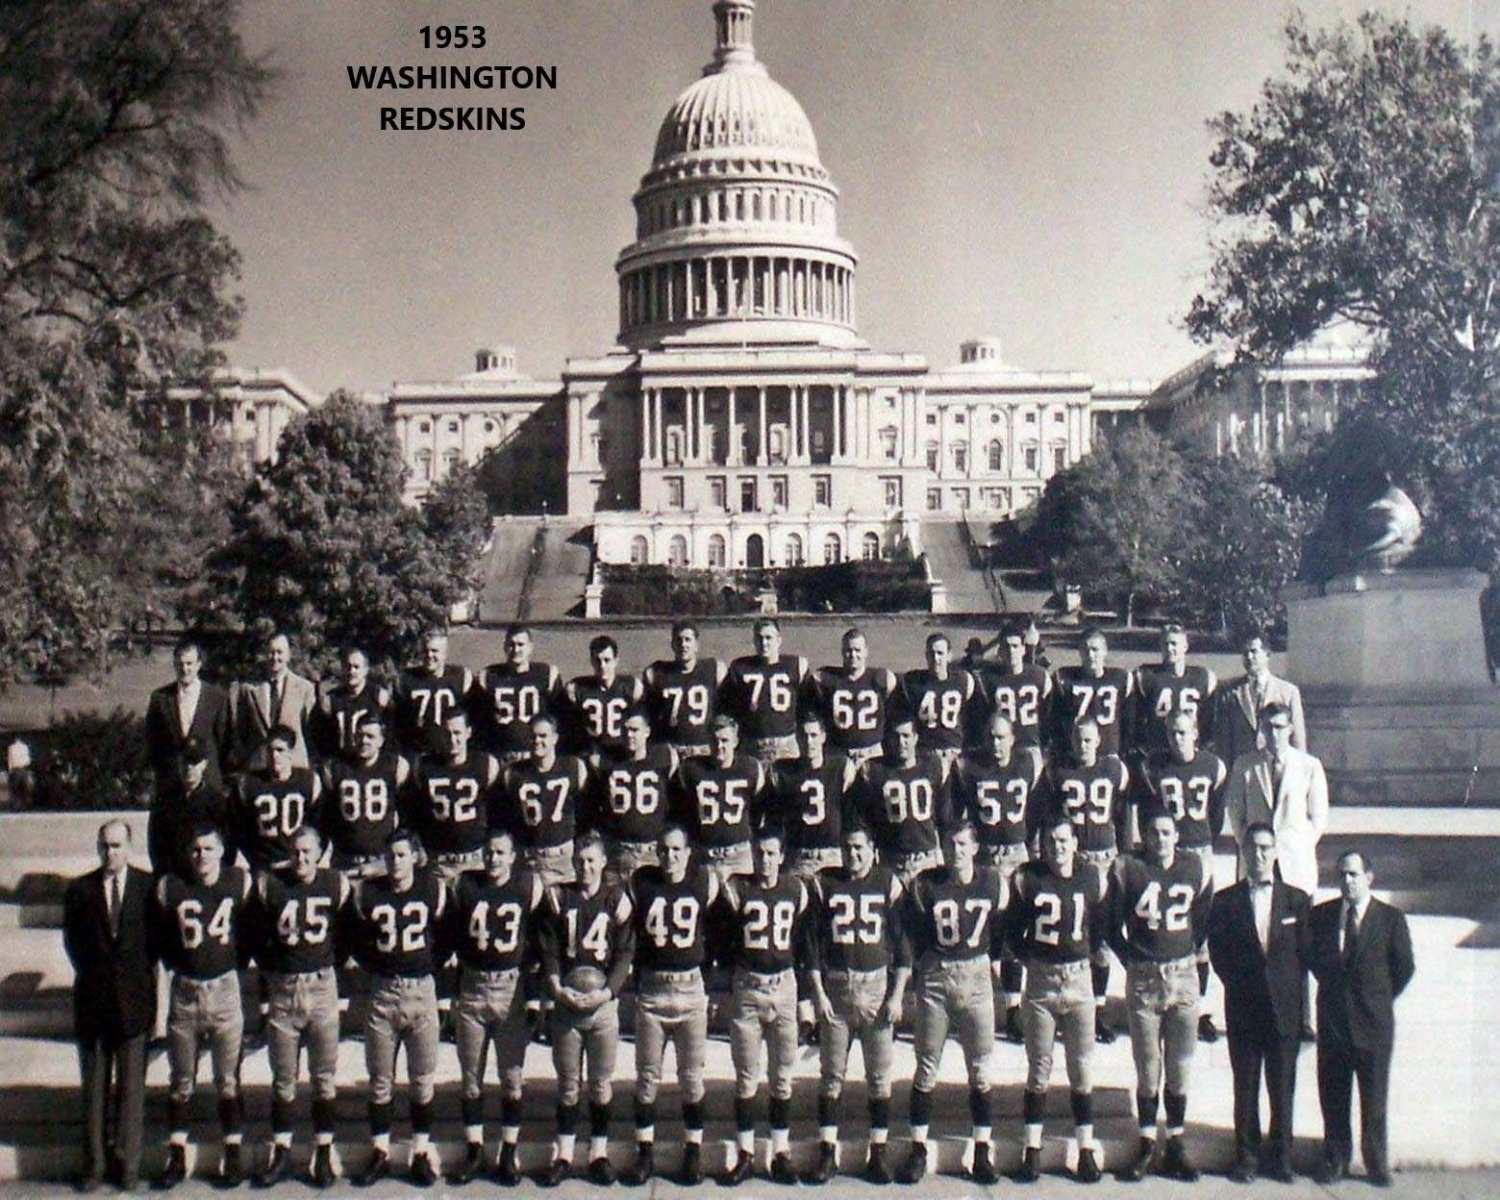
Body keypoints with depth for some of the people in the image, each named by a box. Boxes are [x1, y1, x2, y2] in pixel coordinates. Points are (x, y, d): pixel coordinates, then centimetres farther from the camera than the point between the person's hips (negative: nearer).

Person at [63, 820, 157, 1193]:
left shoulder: (148, 887, 0)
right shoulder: (80, 889, 4)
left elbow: (158, 937, 3)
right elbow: (72, 941, 8)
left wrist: (144, 976, -2)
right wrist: (92, 975, 2)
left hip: (135, 998, -1)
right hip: (92, 998, 2)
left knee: (131, 1084, 4)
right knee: (94, 1085, 8)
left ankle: (127, 1163, 12)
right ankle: (94, 1162, 16)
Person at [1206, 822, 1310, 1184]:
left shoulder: (1297, 899, 6)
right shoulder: (1226, 901, 4)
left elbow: (1304, 953, 5)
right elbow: (1218, 954, 4)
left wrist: (1290, 989, -3)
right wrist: (1240, 985, -4)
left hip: (1284, 1008, 0)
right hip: (1243, 1008, 0)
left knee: (1283, 1087, 5)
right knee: (1245, 1088, 5)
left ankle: (1280, 1156, 17)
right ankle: (1246, 1157, 14)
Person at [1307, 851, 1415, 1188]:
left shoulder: (1391, 918, -4)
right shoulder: (1321, 915, 3)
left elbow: (1404, 966, 3)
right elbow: (1310, 957, 12)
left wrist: (1381, 999, 6)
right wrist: (1332, 989, 8)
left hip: (1374, 1020, -2)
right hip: (1332, 1018, 2)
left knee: (1374, 1096, 5)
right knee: (1332, 1095, 7)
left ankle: (1377, 1162, 18)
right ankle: (1335, 1159, 19)